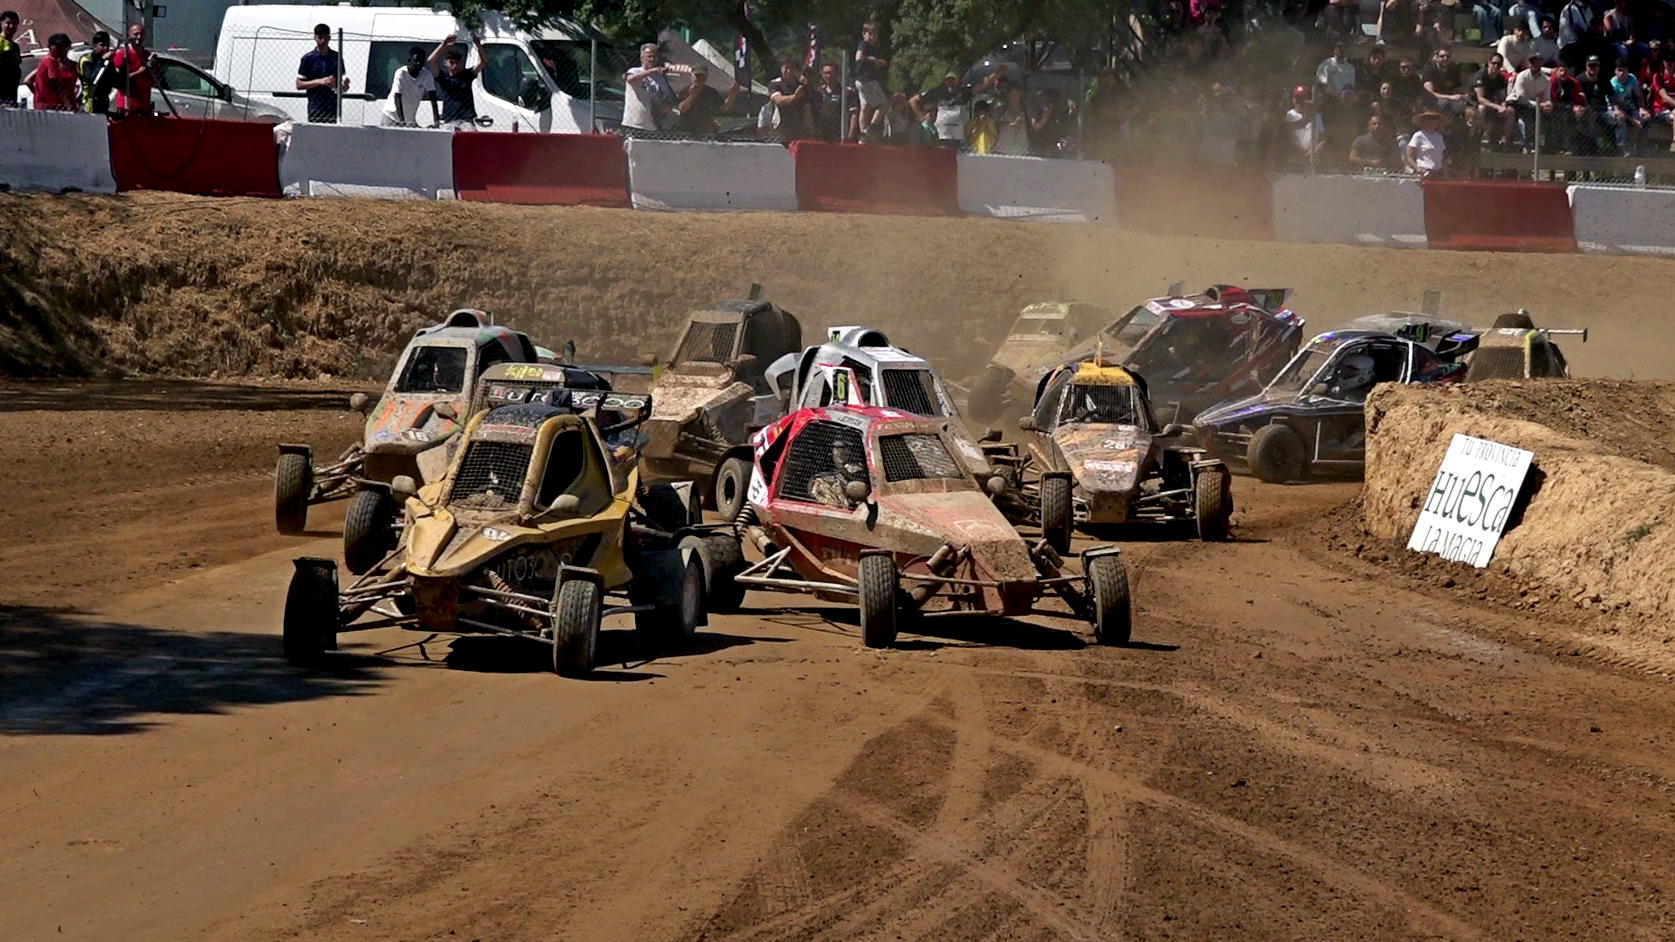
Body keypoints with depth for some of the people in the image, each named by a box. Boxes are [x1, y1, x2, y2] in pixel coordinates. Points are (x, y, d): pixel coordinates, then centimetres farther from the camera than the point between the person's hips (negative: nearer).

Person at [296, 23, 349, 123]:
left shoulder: (337, 57, 10)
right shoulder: (308, 58, 2)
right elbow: (299, 85, 0)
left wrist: (345, 86, -9)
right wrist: (319, 82, -13)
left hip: (333, 110, 2)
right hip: (315, 110, -2)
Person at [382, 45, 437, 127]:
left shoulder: (427, 75, -9)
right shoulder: (401, 73, -18)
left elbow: (433, 99, -13)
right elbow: (397, 98, -24)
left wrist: (436, 121, -25)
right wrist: (402, 121, -34)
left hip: (410, 119, 3)